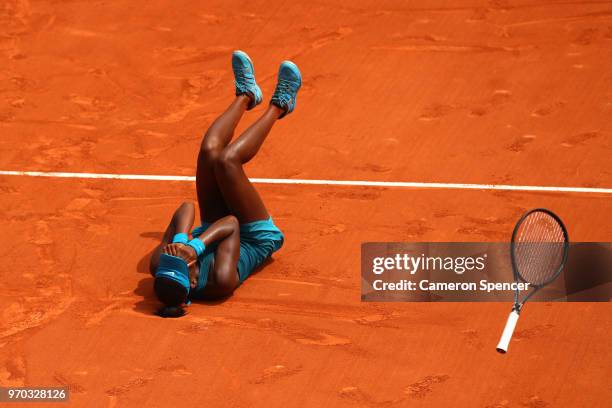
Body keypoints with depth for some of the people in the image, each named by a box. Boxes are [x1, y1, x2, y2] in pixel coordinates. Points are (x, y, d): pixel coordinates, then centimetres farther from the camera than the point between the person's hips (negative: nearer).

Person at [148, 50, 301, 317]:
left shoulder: (159, 268, -33)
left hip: (211, 225, 5)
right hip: (258, 236, -4)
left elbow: (185, 210, -31)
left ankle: (245, 95, 21)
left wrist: (179, 240, -49)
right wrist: (197, 245, -46)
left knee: (210, 151, -16)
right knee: (225, 160, -26)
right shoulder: (220, 283, -45)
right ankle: (278, 106, 8)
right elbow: (231, 224, -36)